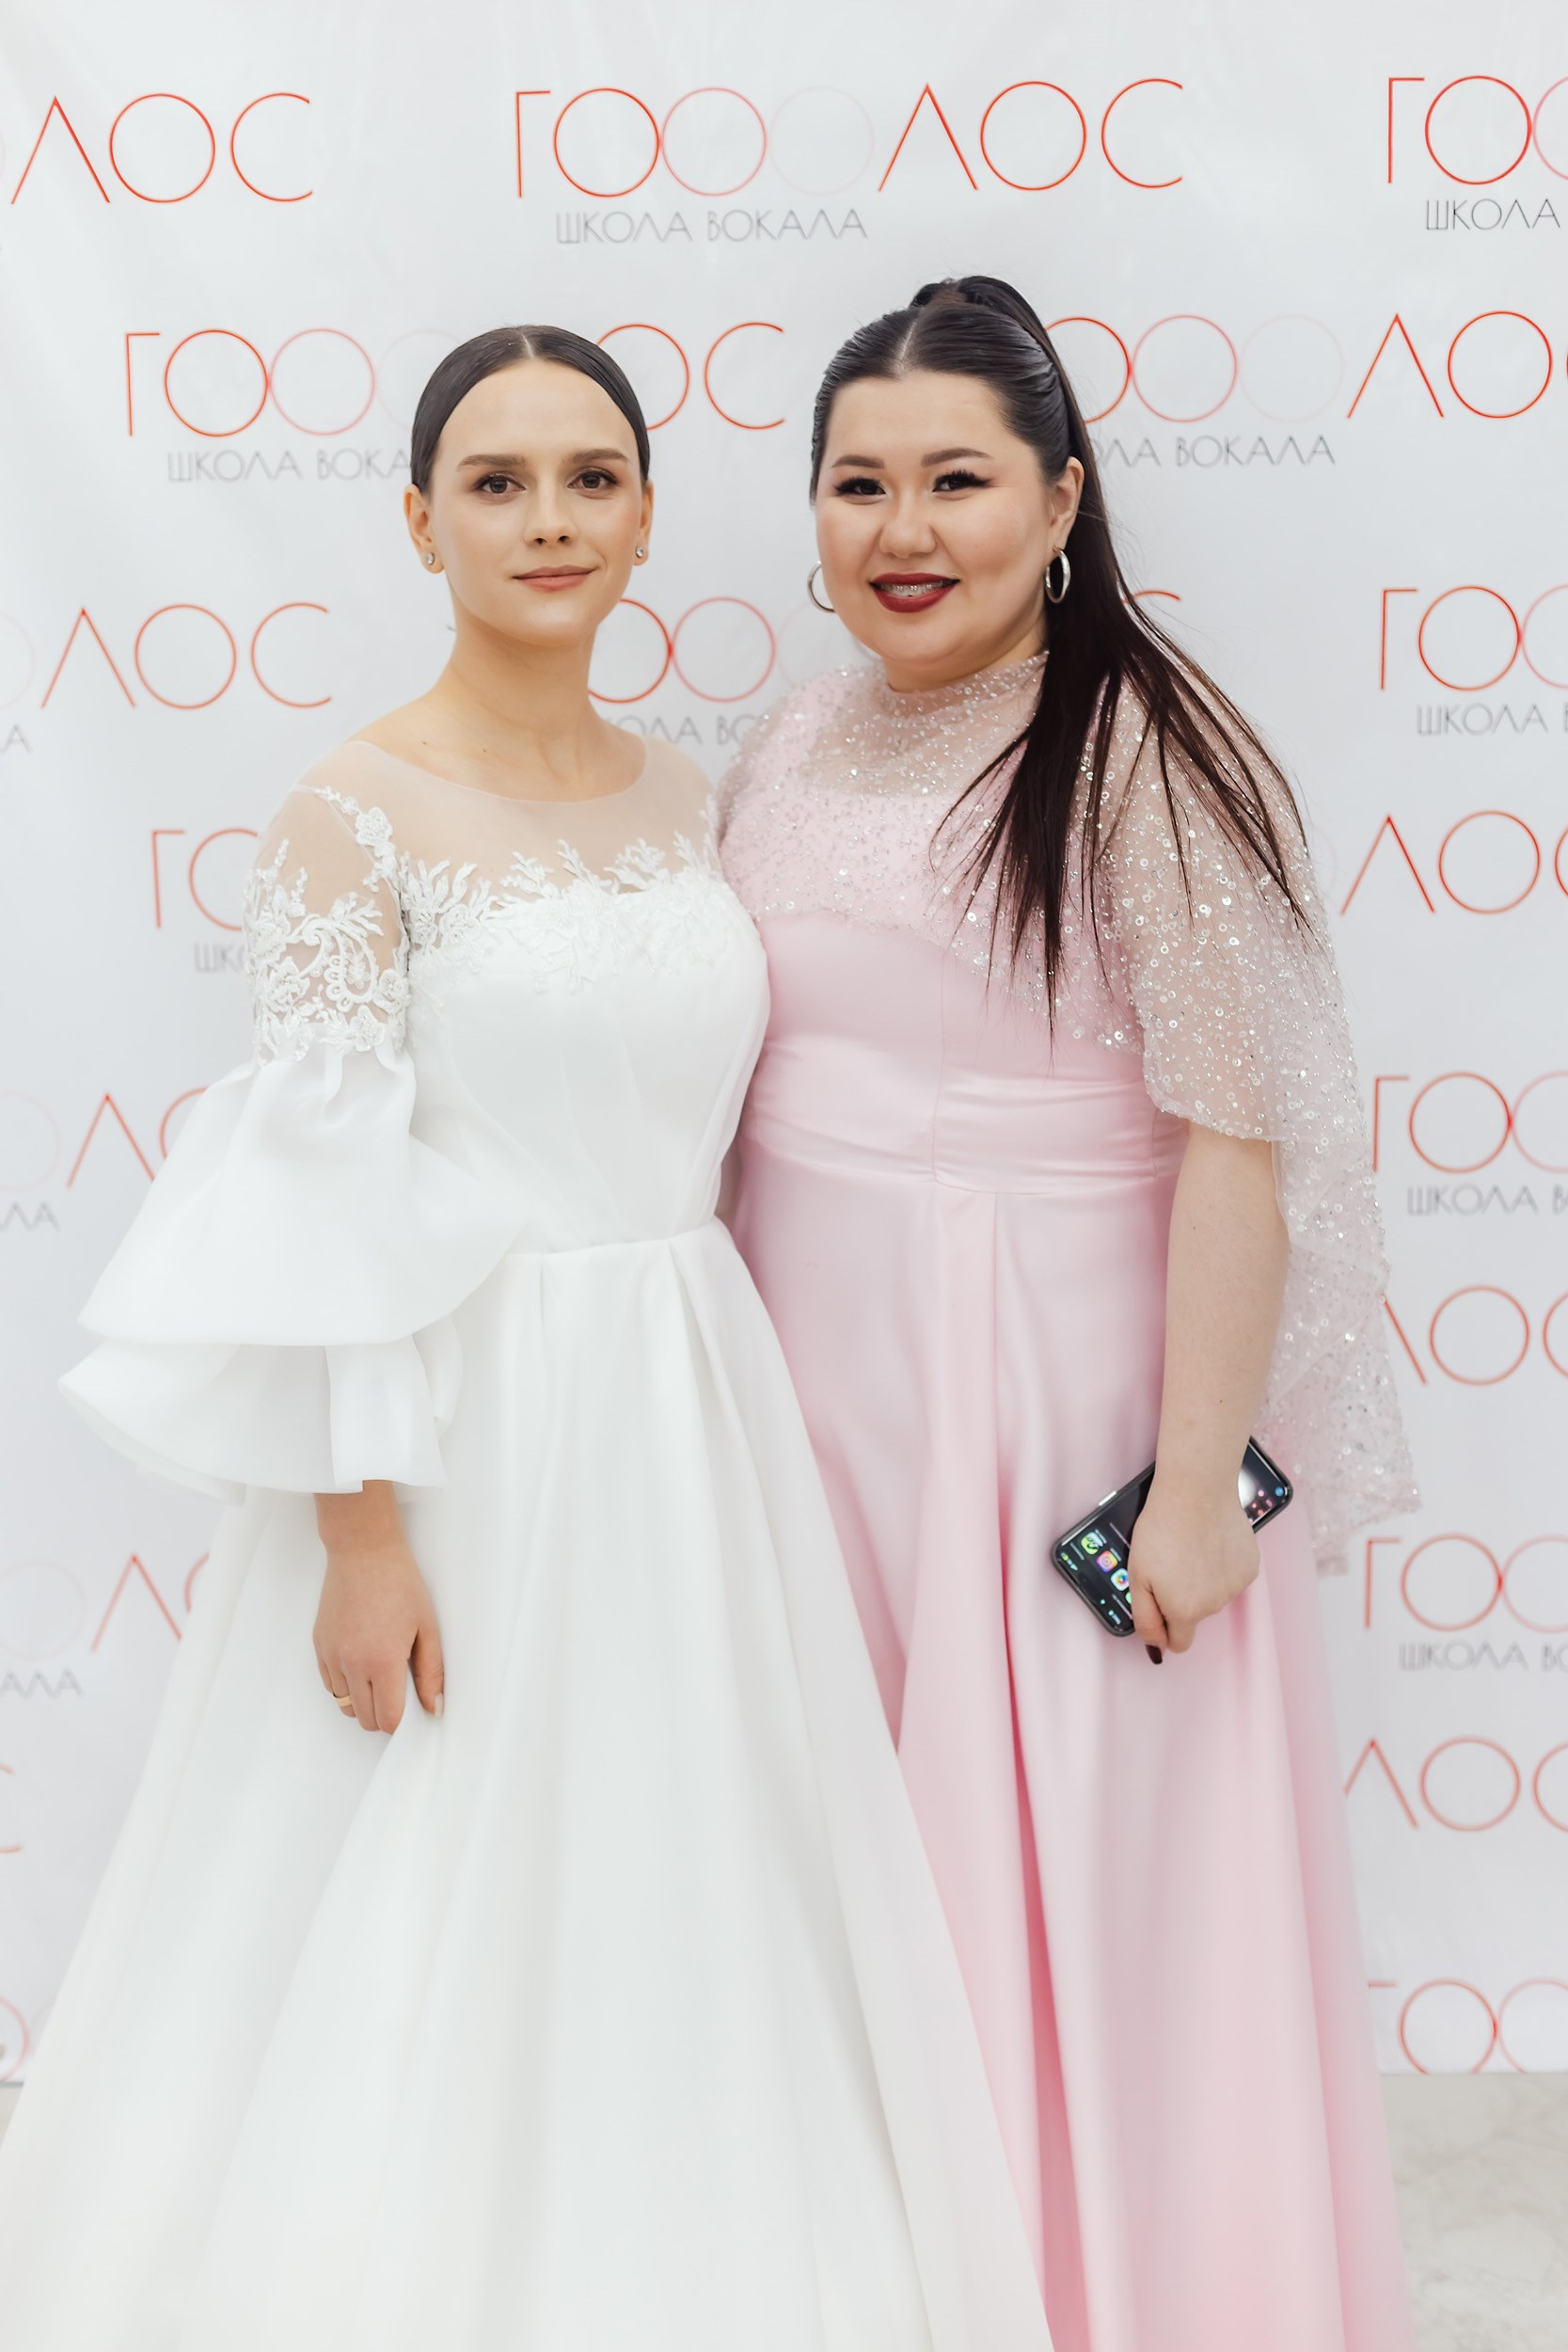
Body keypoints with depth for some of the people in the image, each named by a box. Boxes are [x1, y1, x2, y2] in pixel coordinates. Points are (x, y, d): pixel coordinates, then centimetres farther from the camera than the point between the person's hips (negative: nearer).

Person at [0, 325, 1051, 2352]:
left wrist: (740, 1409, 12)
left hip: (690, 1412, 6)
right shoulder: (355, 816, -9)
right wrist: (363, 1528, -15)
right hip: (469, 1421, -5)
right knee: (448, 1937, 6)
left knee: (686, 1920, 15)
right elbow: (327, 1198, -12)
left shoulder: (683, 801, 8)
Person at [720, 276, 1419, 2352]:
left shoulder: (1143, 755, -14)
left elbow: (1237, 1144, -17)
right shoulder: (793, 751, 7)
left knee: (1070, 1861, 6)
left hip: (1057, 1381, -6)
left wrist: (1199, 1481, -18)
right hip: (819, 1366, 6)